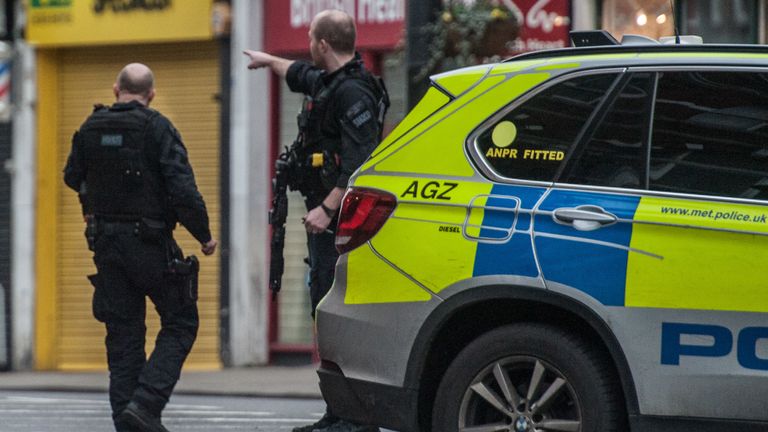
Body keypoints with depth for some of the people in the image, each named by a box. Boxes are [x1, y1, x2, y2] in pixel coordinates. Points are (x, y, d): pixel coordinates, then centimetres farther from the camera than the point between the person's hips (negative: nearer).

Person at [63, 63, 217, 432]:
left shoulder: (90, 130, 5)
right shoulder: (157, 129, -10)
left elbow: (73, 178, 21)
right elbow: (183, 189, -16)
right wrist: (204, 236, -5)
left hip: (106, 244, 5)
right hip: (150, 243, -5)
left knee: (123, 334, 11)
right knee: (180, 323, 6)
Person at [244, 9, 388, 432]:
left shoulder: (353, 92, -16)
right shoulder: (327, 81, 17)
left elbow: (359, 162, -24)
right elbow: (300, 74, 44)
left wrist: (327, 209, -27)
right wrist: (269, 61, 61)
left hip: (340, 219, -11)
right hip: (325, 217, 11)